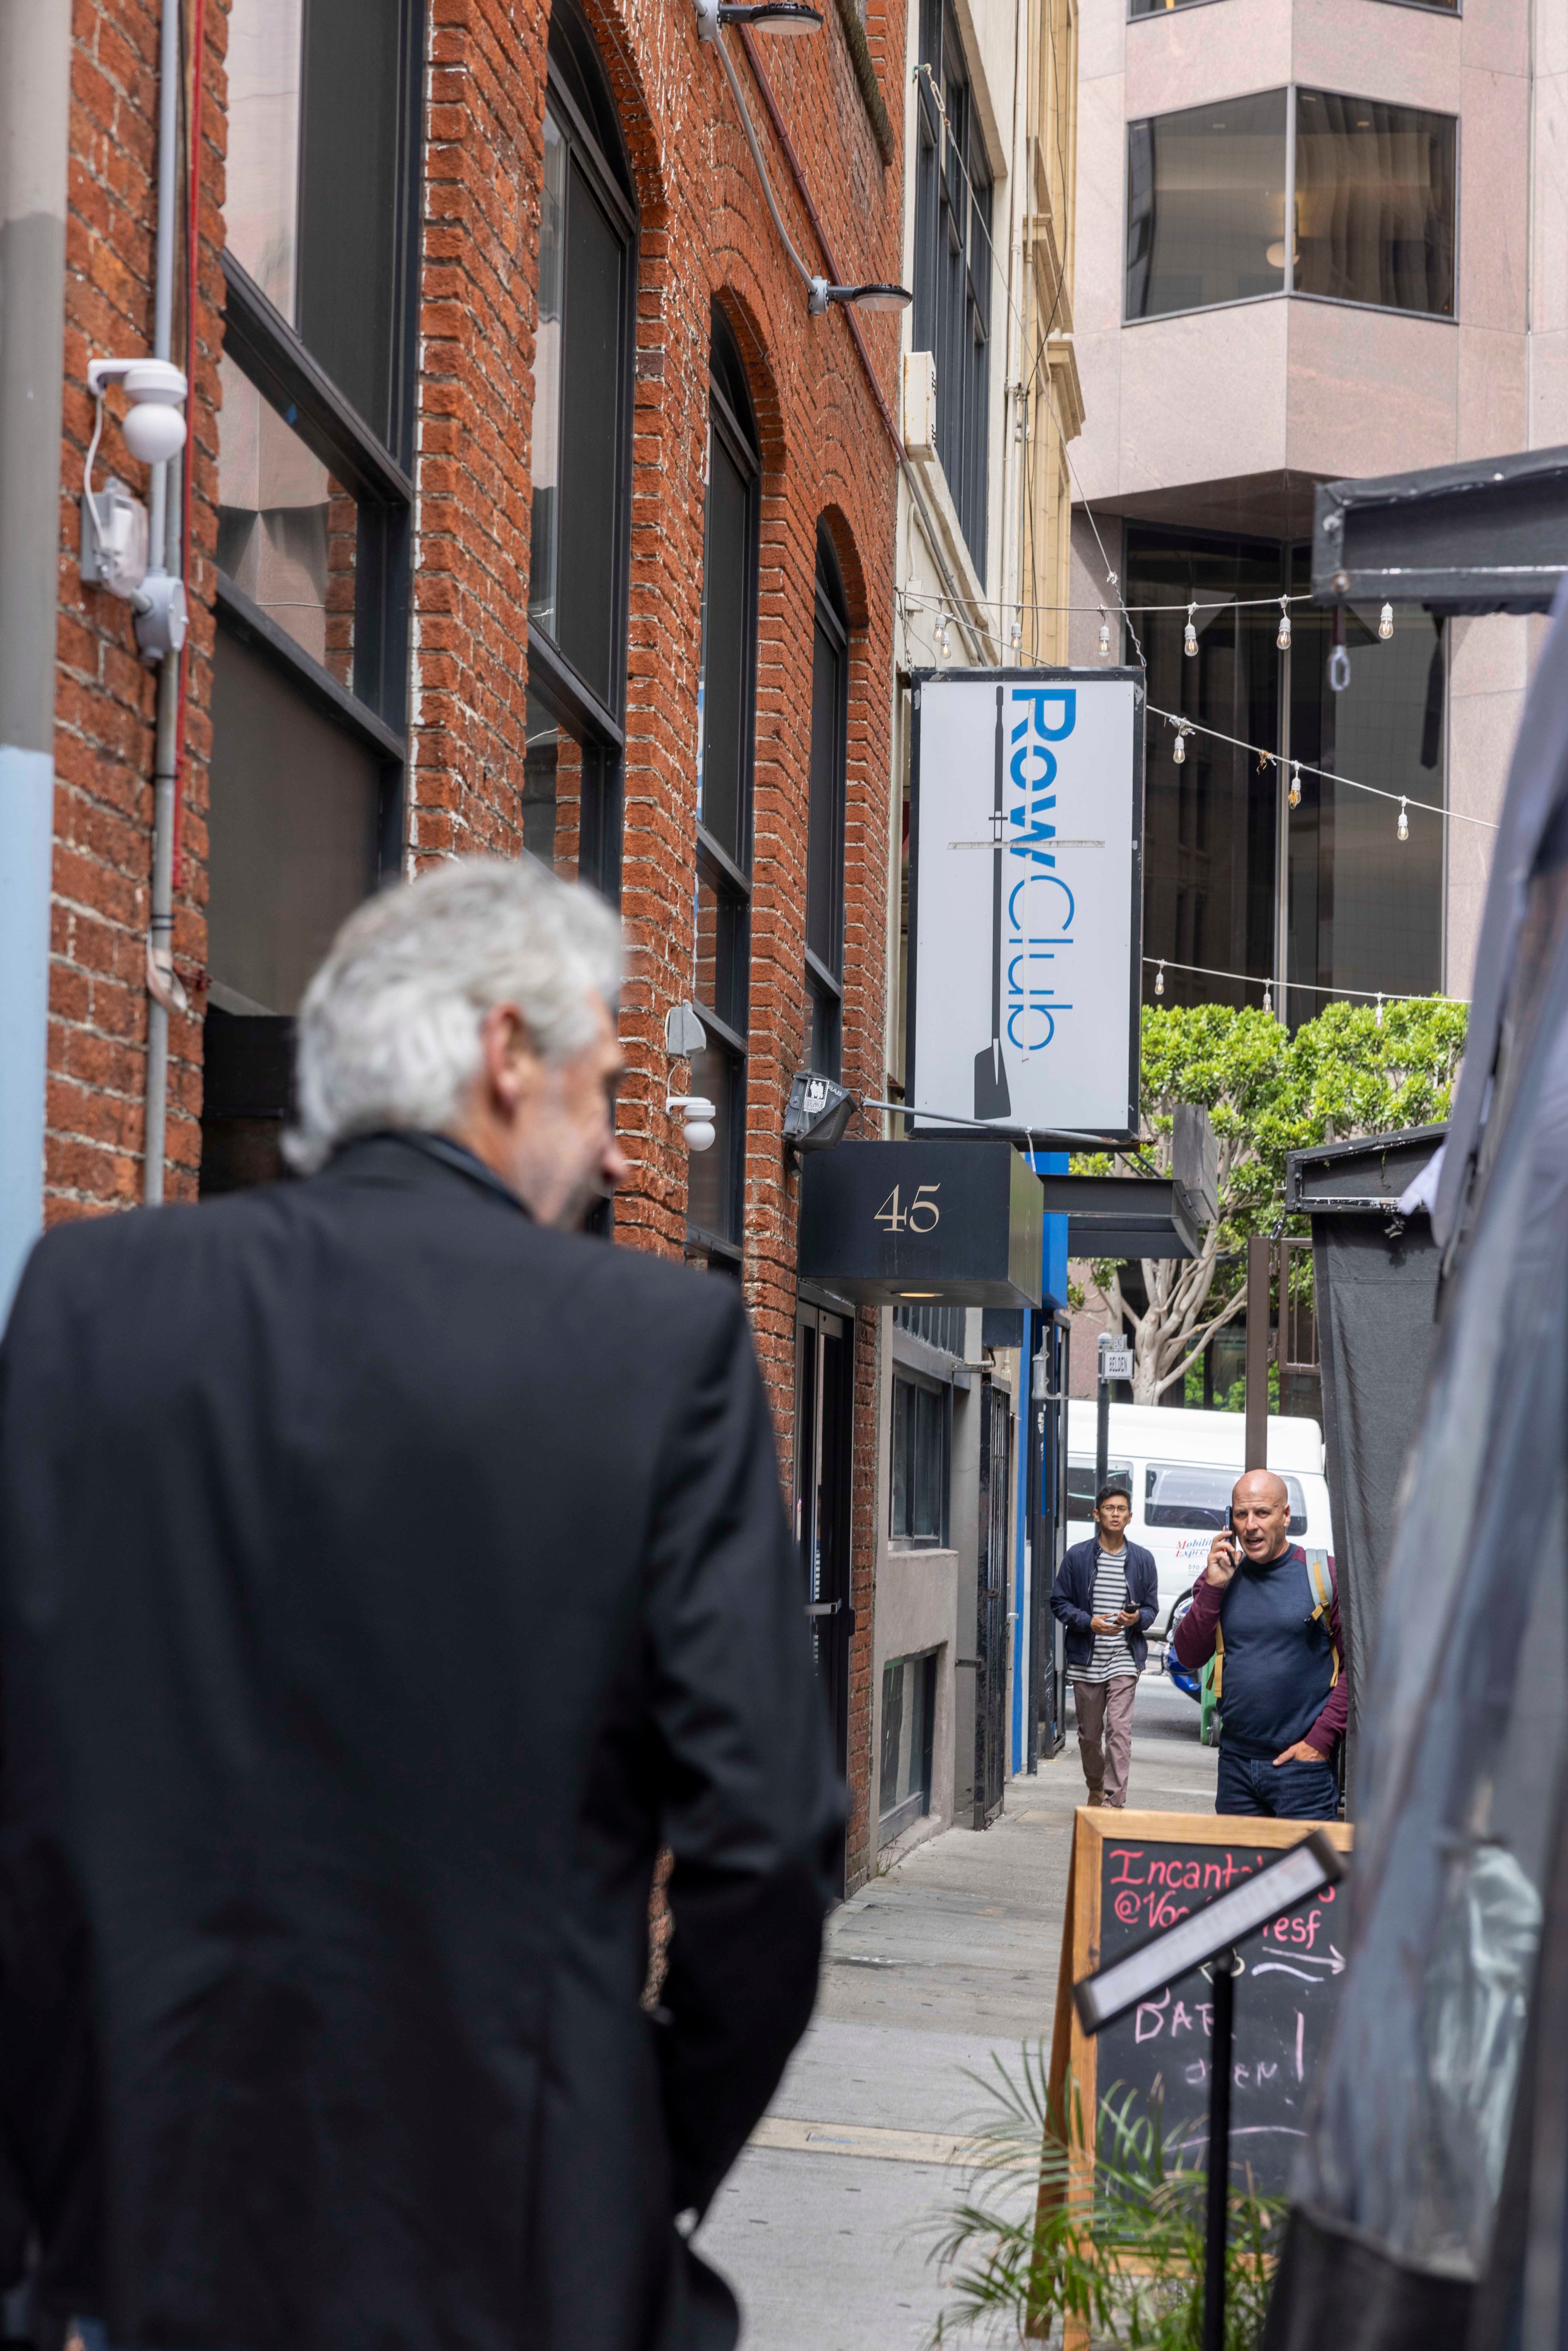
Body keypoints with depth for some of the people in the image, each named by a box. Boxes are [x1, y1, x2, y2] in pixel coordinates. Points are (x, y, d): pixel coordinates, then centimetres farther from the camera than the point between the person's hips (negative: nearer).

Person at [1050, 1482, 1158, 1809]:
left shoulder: (1143, 1559, 7)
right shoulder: (1078, 1556, 3)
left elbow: (1151, 1608, 11)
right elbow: (1059, 1603, 4)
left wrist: (1138, 1619, -12)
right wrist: (1089, 1622, -13)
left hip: (1124, 1657, -1)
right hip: (1086, 1659, 1)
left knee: (1119, 1730, -14)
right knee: (1089, 1732, 12)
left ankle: (1115, 1801, -16)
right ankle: (1096, 1789, 34)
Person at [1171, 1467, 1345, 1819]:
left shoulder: (1325, 1575, -3)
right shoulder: (1222, 1576, 10)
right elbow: (1189, 1657, 5)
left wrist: (1320, 1740, -10)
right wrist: (1214, 1587, -6)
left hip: (1301, 1764, -4)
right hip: (1236, 1762, 5)